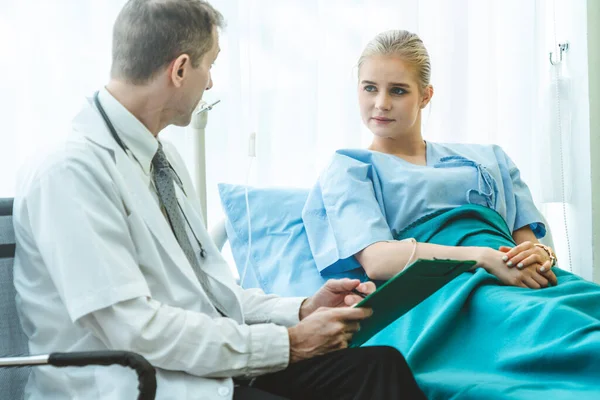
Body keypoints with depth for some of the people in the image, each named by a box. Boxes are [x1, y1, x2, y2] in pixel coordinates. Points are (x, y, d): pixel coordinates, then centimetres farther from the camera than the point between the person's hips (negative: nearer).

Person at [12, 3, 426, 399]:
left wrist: (303, 310, 0)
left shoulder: (164, 157, 12)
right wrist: (288, 342, -16)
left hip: (211, 363, 8)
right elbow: (135, 330, -20)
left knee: (381, 364, -11)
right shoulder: (70, 173, -16)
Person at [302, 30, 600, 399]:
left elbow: (527, 239, 21)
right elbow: (376, 260, -1)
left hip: (519, 280, 5)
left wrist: (540, 254, -6)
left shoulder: (489, 159, 30)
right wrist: (484, 257, -14)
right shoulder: (348, 170, 16)